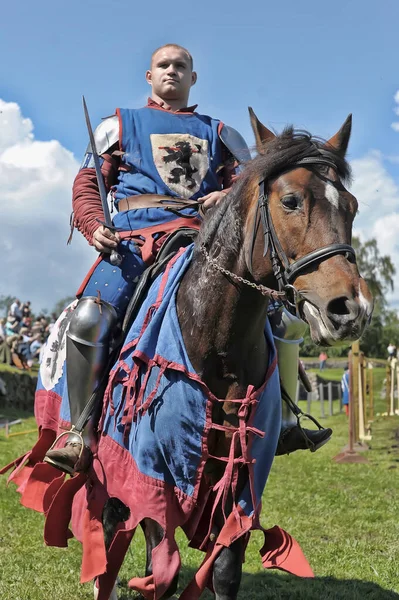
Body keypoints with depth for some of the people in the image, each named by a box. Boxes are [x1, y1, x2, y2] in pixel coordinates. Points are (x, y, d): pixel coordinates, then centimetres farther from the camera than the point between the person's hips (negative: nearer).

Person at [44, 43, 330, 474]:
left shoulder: (217, 133, 27)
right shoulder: (119, 125, 22)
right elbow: (87, 184, 15)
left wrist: (230, 196, -5)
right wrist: (93, 226, -6)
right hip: (137, 239, -2)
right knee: (89, 318, -28)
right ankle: (79, 433, -17)